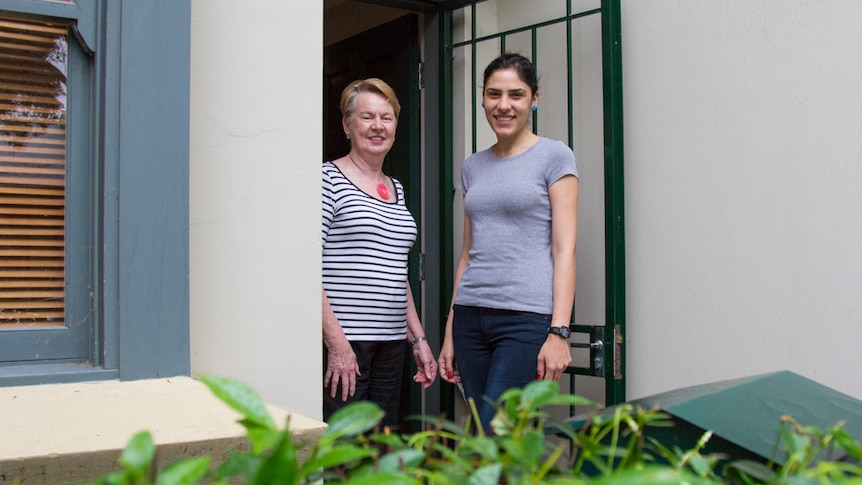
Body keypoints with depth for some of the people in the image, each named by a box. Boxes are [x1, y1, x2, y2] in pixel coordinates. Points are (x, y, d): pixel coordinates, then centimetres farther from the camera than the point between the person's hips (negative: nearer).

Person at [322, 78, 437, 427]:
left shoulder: (397, 189, 18)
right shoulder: (328, 180, -5)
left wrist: (418, 338, 18)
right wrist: (336, 341, -17)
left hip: (391, 342, 7)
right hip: (341, 343, -7)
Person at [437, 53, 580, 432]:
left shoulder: (554, 156, 1)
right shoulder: (473, 167, 16)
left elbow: (564, 250, -5)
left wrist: (559, 332, -14)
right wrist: (450, 333, 15)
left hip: (528, 317, -5)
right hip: (471, 316, 6)